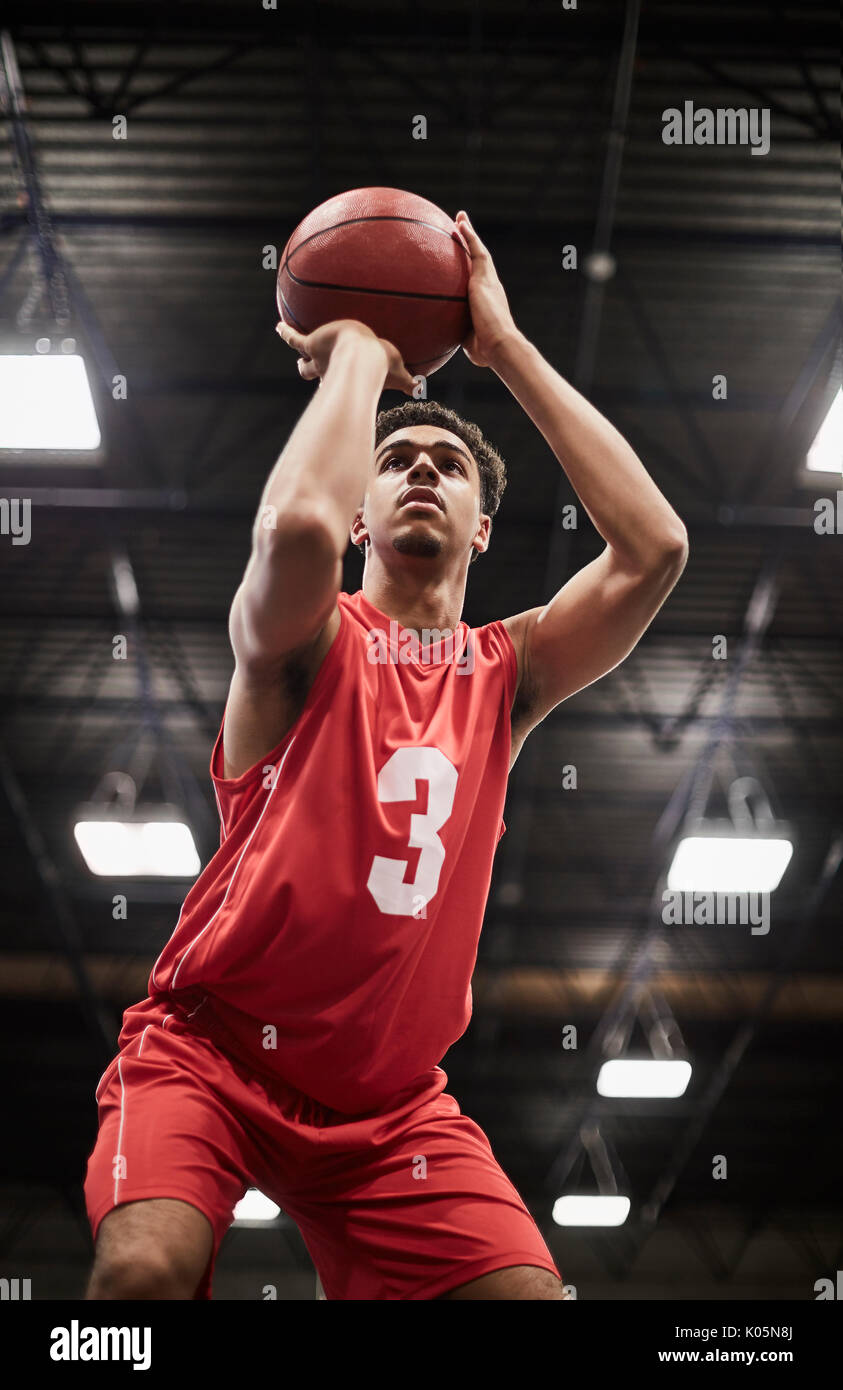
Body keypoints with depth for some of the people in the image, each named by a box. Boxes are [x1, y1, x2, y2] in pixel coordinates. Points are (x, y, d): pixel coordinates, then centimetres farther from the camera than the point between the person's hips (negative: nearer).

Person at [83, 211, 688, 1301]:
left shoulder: (505, 673, 8)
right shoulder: (302, 640, -3)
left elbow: (653, 548, -6)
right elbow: (297, 525, -29)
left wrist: (506, 347, -3)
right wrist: (360, 350, -10)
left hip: (390, 1096, 4)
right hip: (212, 1048, -3)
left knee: (528, 1289, -15)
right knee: (145, 1266, -30)